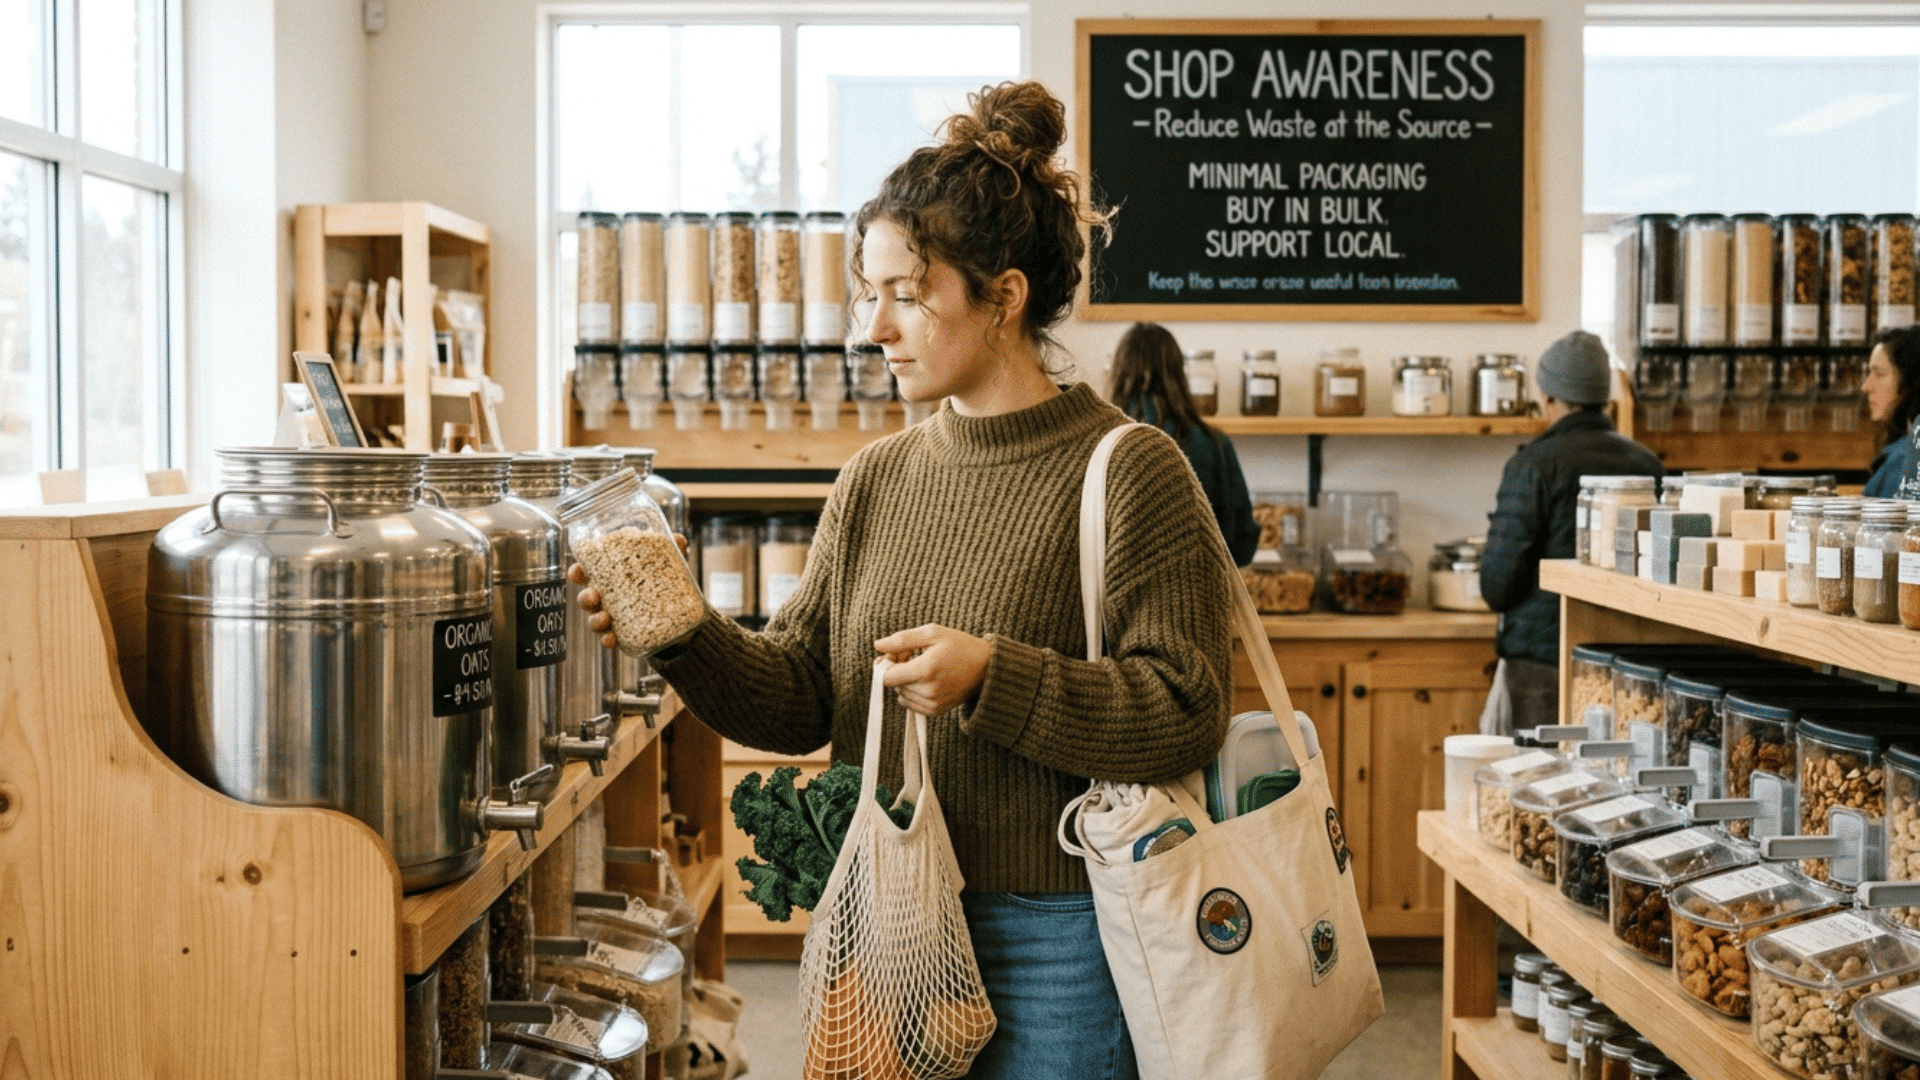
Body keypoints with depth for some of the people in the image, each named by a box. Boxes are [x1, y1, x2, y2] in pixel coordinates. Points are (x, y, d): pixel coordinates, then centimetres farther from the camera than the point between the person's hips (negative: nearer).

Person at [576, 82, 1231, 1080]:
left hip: (1049, 947, -5)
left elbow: (1186, 714, -16)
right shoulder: (876, 479, 7)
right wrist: (682, 635, -14)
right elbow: (797, 699, 4)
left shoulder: (1128, 473, -11)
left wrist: (992, 678, -25)